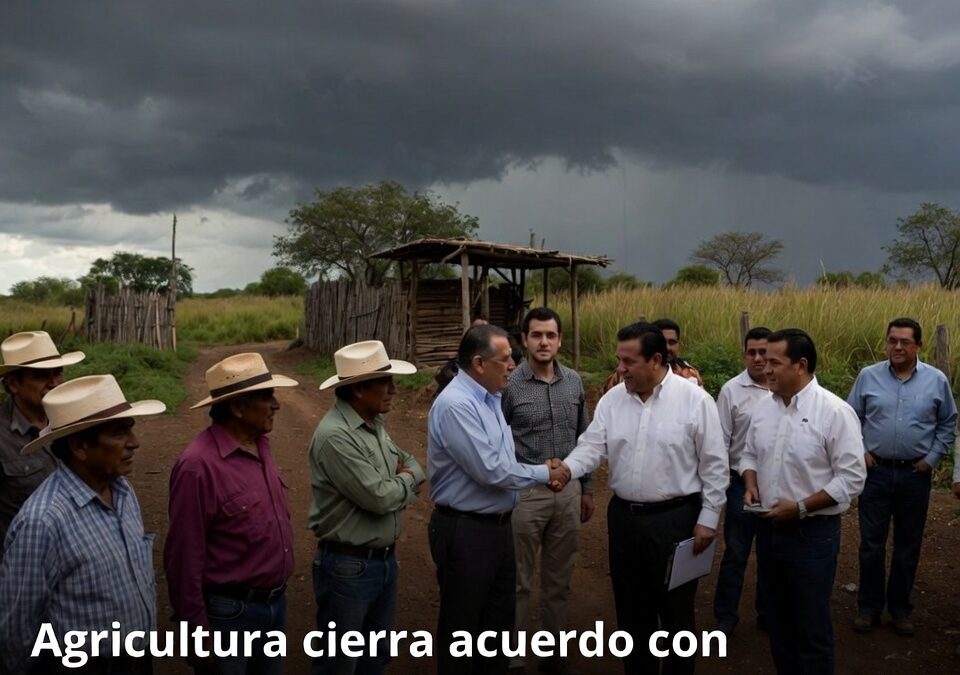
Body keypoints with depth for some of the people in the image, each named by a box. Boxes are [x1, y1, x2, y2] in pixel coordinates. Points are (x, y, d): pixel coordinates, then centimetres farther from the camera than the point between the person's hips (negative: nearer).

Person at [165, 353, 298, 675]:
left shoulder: (261, 445, 3)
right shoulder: (199, 464, -23)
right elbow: (185, 557, -19)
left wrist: (277, 596, 16)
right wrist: (197, 631, -14)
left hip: (275, 603, 8)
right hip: (229, 612, -7)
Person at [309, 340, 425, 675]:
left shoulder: (375, 423, 6)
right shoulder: (335, 435, -23)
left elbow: (413, 464, 14)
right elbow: (379, 497, -25)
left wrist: (400, 482, -9)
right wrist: (405, 480, -4)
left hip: (385, 559, 9)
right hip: (349, 566, -9)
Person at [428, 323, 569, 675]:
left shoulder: (489, 398, 7)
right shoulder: (455, 405, -23)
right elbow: (490, 470, -25)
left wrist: (542, 471, 3)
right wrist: (543, 474, -13)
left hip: (498, 525, 9)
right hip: (465, 531, -9)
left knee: (499, 618, 21)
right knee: (462, 625, 8)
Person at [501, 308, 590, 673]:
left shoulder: (574, 382, 3)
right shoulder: (509, 384, -10)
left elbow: (583, 438, 12)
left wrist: (587, 488, 14)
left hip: (568, 491, 4)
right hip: (525, 492, -4)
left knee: (559, 578, 16)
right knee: (518, 580, 6)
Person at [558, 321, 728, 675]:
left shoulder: (694, 400, -11)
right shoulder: (612, 399, 1)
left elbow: (714, 465, -7)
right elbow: (592, 446, -2)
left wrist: (708, 518, -8)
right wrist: (566, 468, -22)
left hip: (675, 518, -4)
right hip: (623, 517, 5)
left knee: (675, 609, 9)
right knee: (631, 608, 17)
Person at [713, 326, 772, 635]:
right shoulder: (731, 390, -7)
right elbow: (720, 442, -4)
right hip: (743, 483, -2)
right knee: (735, 553, 8)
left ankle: (768, 614, 32)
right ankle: (725, 617, 21)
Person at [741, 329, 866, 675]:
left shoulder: (835, 411, -16)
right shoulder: (763, 406, 3)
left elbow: (851, 478, -16)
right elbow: (749, 454, 15)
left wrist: (800, 507, -20)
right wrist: (751, 485, -4)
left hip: (812, 533, -6)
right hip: (768, 529, 6)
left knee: (811, 626, 7)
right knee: (779, 619, 19)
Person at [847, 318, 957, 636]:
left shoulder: (937, 380, -2)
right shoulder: (868, 376, -3)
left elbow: (948, 424, 8)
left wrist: (932, 458, 0)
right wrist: (860, 451, -3)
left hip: (915, 474, 1)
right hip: (876, 471, -1)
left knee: (908, 546, 12)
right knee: (871, 544, 5)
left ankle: (900, 608, 26)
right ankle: (869, 606, 19)